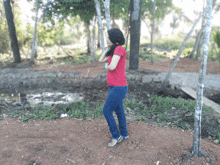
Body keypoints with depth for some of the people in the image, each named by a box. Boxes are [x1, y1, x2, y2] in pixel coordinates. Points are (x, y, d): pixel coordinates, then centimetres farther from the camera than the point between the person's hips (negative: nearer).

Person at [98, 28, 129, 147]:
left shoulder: (119, 49, -16)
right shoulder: (114, 50, 13)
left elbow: (112, 67, -25)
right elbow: (101, 60, 13)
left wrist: (106, 66, -2)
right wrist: (109, 47, 11)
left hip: (118, 88, -10)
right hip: (115, 87, 10)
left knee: (106, 111, 0)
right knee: (119, 111, 19)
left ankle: (116, 136, 18)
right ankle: (124, 134, 37)